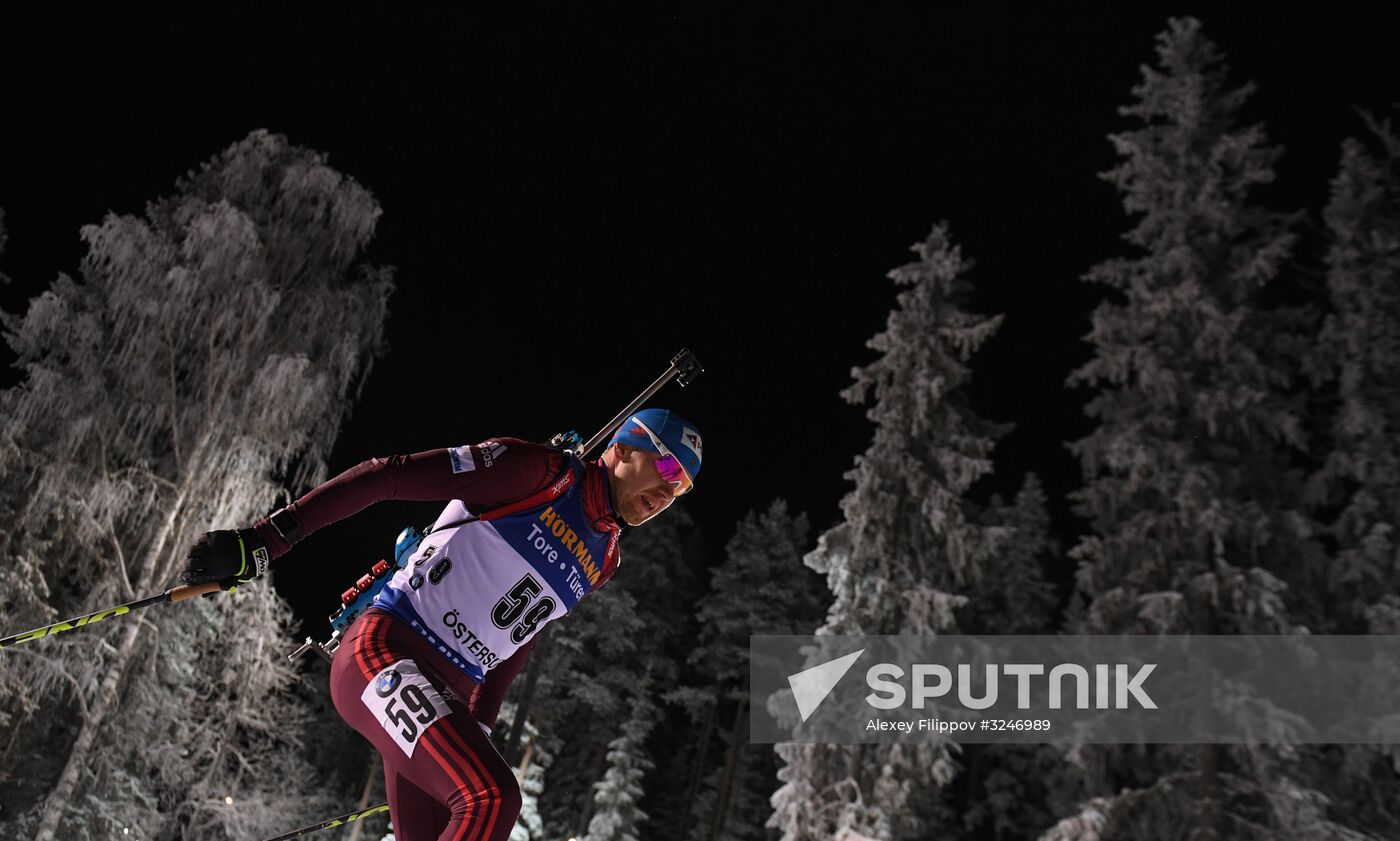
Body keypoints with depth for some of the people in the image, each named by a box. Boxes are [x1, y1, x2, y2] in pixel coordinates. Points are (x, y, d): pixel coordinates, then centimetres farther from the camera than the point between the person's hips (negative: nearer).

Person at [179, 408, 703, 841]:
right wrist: (265, 541, -15)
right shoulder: (538, 471, -8)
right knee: (494, 797, -26)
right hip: (385, 651, -8)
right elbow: (390, 475, -11)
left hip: (449, 698, 8)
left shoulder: (602, 562, 15)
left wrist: (478, 728, 19)